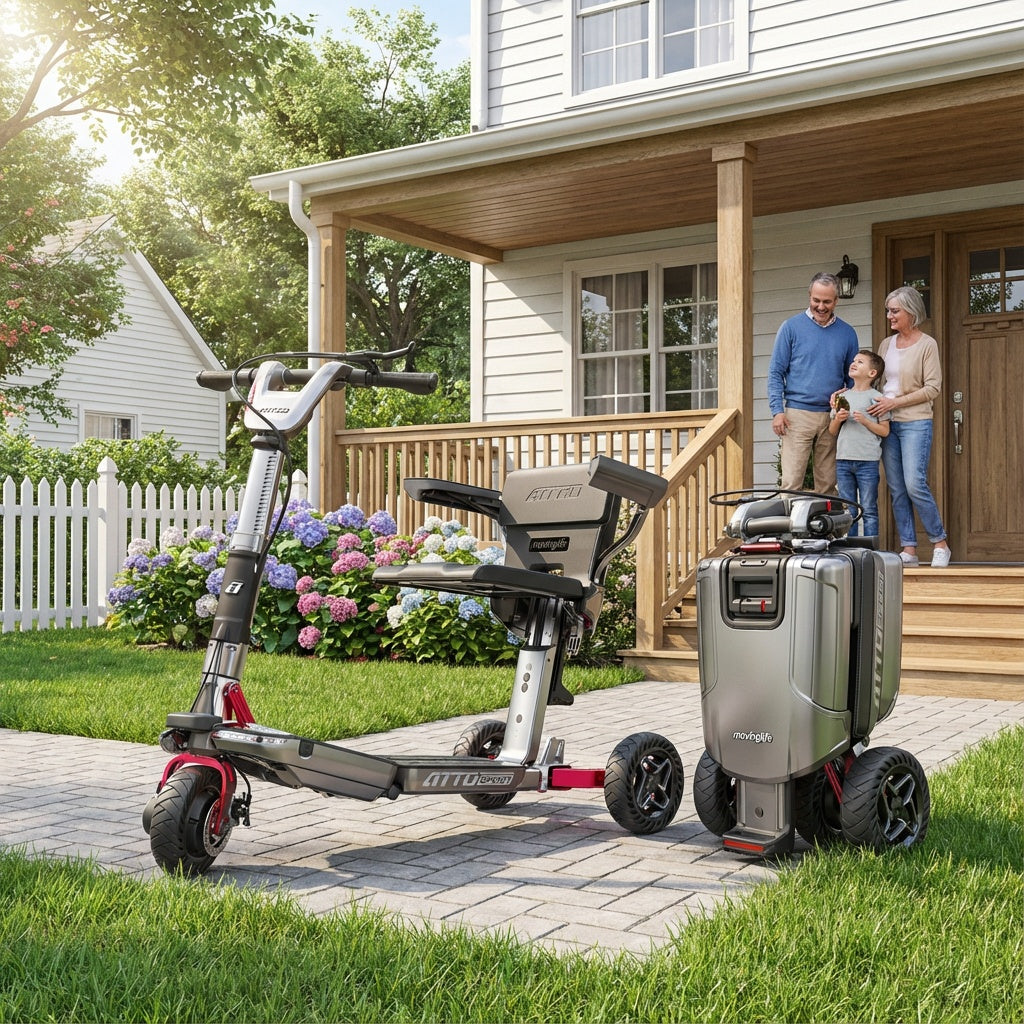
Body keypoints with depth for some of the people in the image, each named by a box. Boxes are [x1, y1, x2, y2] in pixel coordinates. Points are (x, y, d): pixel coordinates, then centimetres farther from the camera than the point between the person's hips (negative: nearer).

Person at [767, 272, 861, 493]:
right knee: (792, 482, -8)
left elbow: (852, 377, 16)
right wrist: (777, 410, -8)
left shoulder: (847, 334, 11)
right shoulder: (792, 327, 3)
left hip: (832, 418, 3)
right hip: (797, 415, -3)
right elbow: (776, 372, 2)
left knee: (828, 484, 6)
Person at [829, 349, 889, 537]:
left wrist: (865, 421, -13)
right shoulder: (842, 397, 14)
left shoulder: (875, 397, 1)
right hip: (843, 460, 4)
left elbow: (884, 431, -2)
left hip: (867, 461, -4)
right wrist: (837, 419, -4)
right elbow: (832, 432, 15)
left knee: (868, 510, 1)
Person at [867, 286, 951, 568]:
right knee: (896, 490, 3)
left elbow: (932, 388, -8)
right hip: (887, 423, 6)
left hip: (915, 422, -6)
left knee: (915, 485, -14)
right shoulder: (886, 344, 14)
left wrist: (894, 402, -15)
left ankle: (940, 543, 2)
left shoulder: (927, 344, -3)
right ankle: (909, 550, 7)